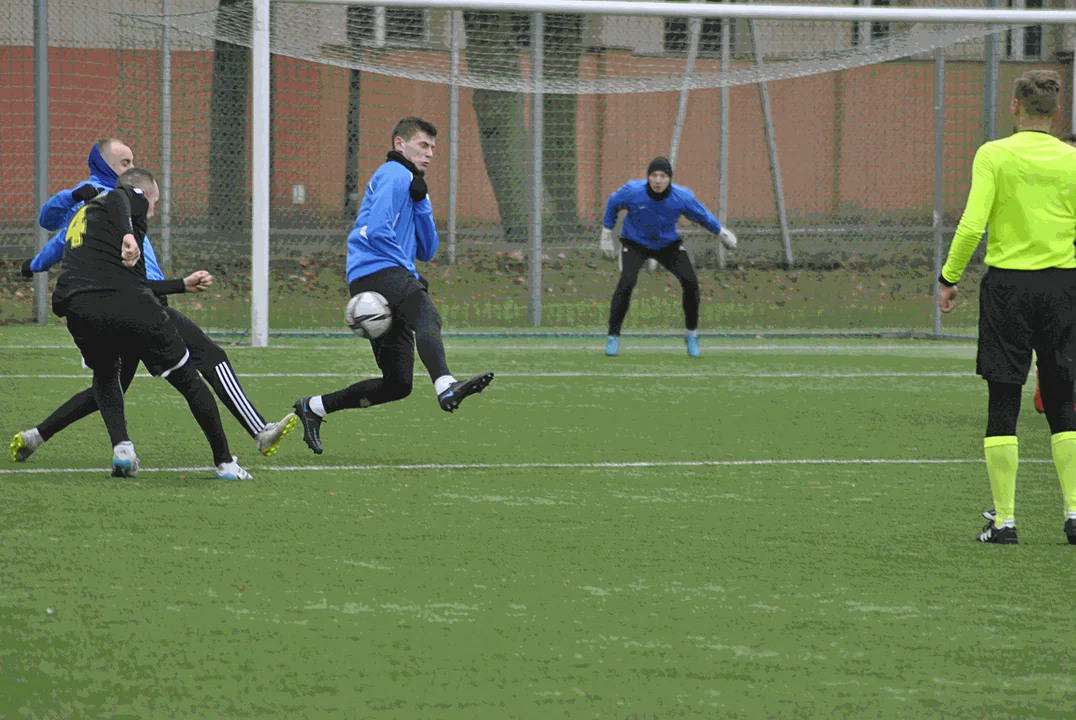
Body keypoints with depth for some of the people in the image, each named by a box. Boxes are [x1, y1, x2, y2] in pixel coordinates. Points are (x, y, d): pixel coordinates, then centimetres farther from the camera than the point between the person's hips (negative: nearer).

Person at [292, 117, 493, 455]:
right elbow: (376, 230, -14)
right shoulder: (394, 175, 2)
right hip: (375, 272, -10)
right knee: (426, 316, -38)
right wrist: (409, 272, -8)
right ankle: (445, 386, -65)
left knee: (398, 383, 7)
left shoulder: (408, 184, 32)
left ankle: (314, 407, 20)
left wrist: (420, 200, 11)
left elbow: (427, 251, 23)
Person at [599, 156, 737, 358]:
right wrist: (606, 234, 2)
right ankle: (613, 337, -13)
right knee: (627, 281, -25)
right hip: (635, 243, -2)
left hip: (668, 244, 2)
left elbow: (702, 215, -3)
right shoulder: (633, 192, -26)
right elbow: (612, 204, -4)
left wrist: (721, 232, 9)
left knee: (690, 282, -14)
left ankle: (691, 334, 8)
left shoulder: (682, 197, -24)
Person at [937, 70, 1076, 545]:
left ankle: (1004, 518, 0)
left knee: (1003, 403, 2)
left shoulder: (993, 156, -6)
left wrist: (949, 278, -2)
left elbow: (972, 225, -12)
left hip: (1007, 283, -2)